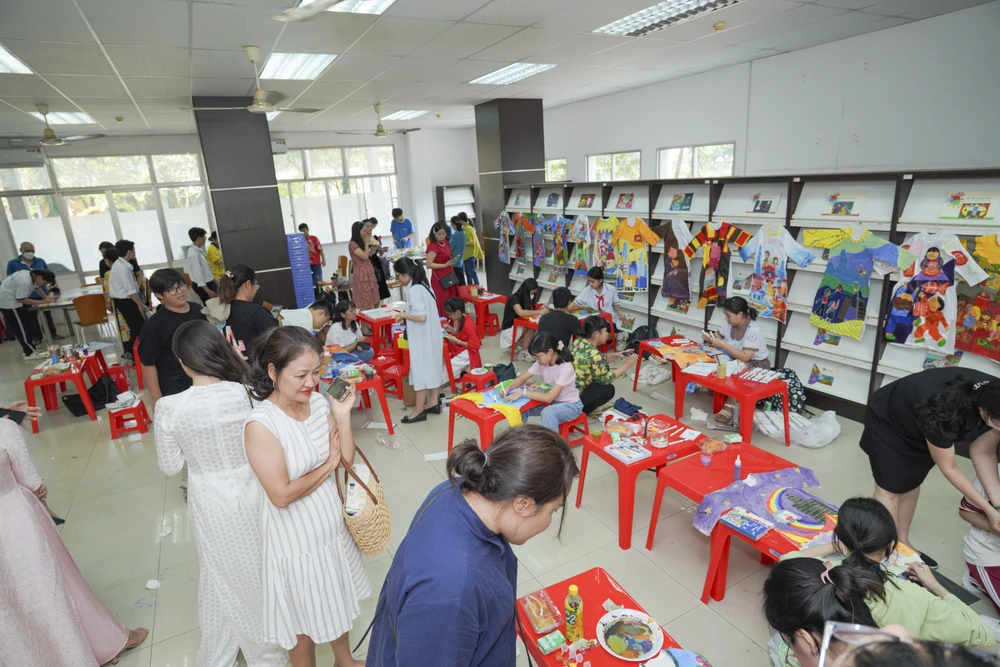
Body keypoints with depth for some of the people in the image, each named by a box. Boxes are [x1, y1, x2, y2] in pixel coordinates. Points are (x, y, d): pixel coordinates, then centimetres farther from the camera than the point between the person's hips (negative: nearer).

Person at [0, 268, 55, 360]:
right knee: (21, 328, -6)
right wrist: (42, 301, -25)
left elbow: (36, 287, 14)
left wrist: (46, 297, 3)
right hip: (8, 302, -10)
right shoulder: (25, 281, -32)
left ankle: (29, 348, 25)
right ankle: (30, 353, -2)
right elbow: (21, 299, -27)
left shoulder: (33, 274, -4)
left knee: (25, 326, 15)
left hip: (12, 300, 10)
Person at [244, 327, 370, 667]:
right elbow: (281, 495, -25)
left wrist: (343, 415, -17)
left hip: (332, 525, 6)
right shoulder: (261, 425, -26)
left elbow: (347, 459, -5)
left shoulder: (320, 403, -9)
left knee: (338, 599, 28)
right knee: (303, 618, 18)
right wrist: (327, 466, -14)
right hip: (296, 538, -6)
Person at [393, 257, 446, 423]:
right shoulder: (423, 285, 7)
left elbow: (421, 317, -28)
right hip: (430, 335, 10)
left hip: (422, 338, -9)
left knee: (420, 371, 0)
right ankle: (433, 403, 28)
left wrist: (403, 315, -14)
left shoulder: (414, 290, -21)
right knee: (431, 368, 16)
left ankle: (419, 411, 10)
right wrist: (407, 317, 8)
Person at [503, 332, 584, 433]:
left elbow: (549, 397, -31)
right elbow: (521, 379, -1)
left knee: (548, 413, -37)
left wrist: (523, 392, -32)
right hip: (553, 401, 7)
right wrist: (508, 388, -21)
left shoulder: (566, 368, -29)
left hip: (570, 405, -7)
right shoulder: (541, 363, -9)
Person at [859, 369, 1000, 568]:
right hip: (888, 421, -7)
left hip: (920, 427, 7)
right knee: (890, 488, -5)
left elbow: (983, 451, -11)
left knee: (911, 484, 15)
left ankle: (902, 543, 30)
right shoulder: (943, 414, -43)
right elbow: (948, 468, -26)